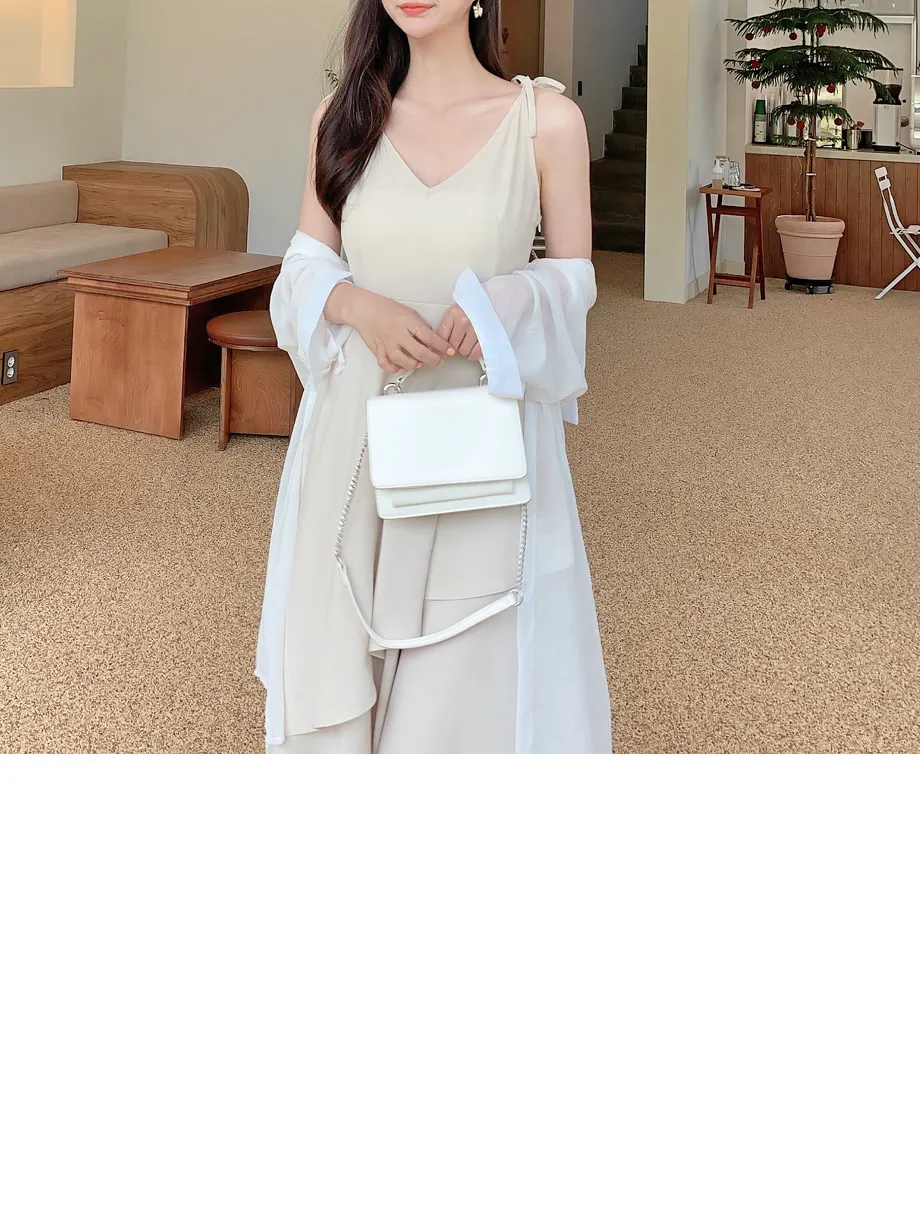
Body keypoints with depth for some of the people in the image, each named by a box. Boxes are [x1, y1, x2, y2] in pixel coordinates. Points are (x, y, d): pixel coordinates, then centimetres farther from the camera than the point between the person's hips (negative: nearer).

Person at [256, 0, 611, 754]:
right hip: (355, 435, 3)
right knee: (338, 655, 11)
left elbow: (576, 277, 2)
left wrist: (500, 304, -18)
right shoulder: (345, 116, 5)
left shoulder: (547, 119, -4)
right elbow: (307, 263, 8)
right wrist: (356, 304, -14)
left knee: (465, 673, 2)